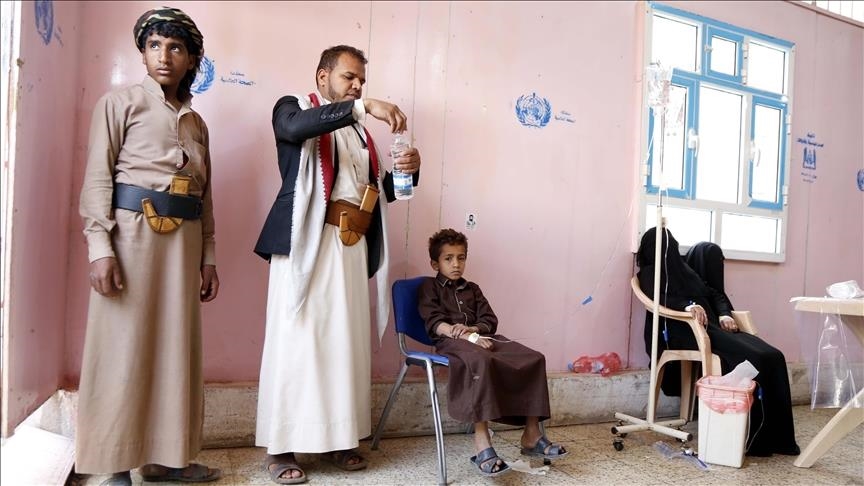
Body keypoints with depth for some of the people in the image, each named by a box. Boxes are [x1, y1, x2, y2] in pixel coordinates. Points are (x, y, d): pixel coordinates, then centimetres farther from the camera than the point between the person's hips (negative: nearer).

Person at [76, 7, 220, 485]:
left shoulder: (196, 122, 17)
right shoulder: (119, 103, 2)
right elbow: (97, 179, -5)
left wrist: (207, 256, 10)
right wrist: (100, 248, -16)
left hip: (183, 240, 5)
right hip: (132, 233, -5)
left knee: (175, 346, 7)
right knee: (124, 348, -2)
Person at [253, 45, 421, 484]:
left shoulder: (360, 131, 23)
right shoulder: (293, 107, 7)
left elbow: (386, 189, 19)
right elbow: (295, 126, -19)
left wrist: (408, 168, -2)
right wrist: (363, 107, -25)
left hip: (353, 247, 6)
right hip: (308, 242, -5)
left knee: (347, 343, 5)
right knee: (297, 340, -3)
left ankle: (337, 438, 15)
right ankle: (282, 447, 5)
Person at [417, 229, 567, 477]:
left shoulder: (472, 289, 25)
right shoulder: (429, 287, 9)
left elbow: (490, 321, 12)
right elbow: (436, 324, -7)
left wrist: (472, 329, -12)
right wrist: (469, 337, -20)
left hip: (481, 338, 6)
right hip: (451, 342, -6)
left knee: (534, 358, -16)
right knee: (481, 361, -42)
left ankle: (531, 434, -12)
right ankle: (482, 441, -40)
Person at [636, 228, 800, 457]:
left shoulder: (685, 270, 30)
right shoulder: (649, 273, 9)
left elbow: (715, 294, 25)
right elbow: (657, 299, -12)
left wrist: (724, 314, 2)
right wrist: (688, 306, -30)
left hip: (712, 327, 7)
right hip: (687, 332, -7)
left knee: (772, 356, -16)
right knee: (752, 359, -28)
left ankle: (778, 437, -16)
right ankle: (754, 439, -23)